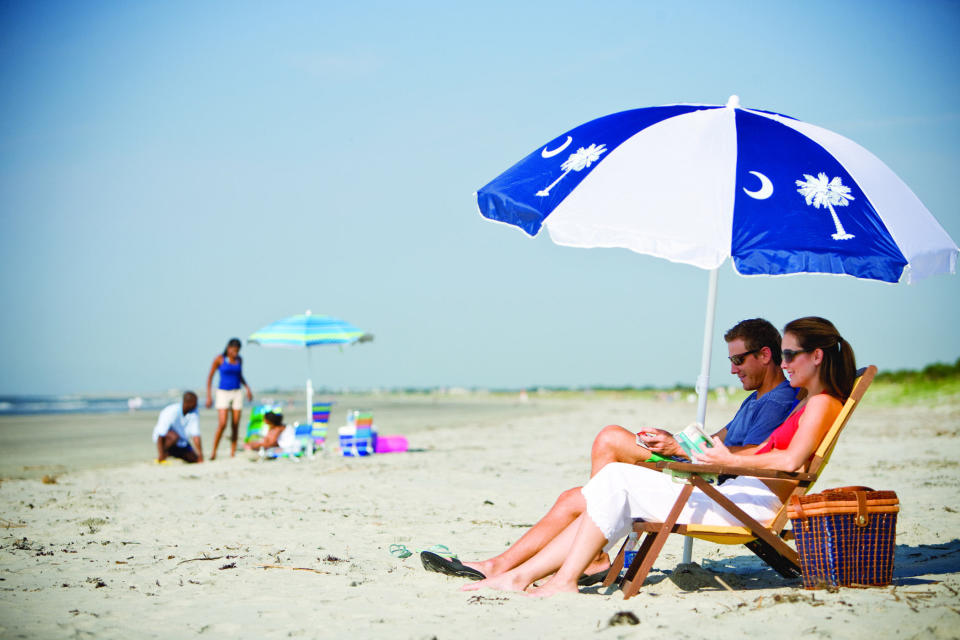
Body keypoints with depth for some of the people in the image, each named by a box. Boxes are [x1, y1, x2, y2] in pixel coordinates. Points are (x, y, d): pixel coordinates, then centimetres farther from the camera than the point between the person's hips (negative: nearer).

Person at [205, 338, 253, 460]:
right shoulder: (219, 359, -5)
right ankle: (213, 452, -5)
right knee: (222, 424, -17)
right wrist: (208, 396, -6)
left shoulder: (239, 360, 8)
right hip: (223, 393, -4)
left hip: (237, 393, 4)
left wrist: (247, 388, 7)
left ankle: (233, 453, 6)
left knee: (235, 425, 0)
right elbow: (210, 377, -1)